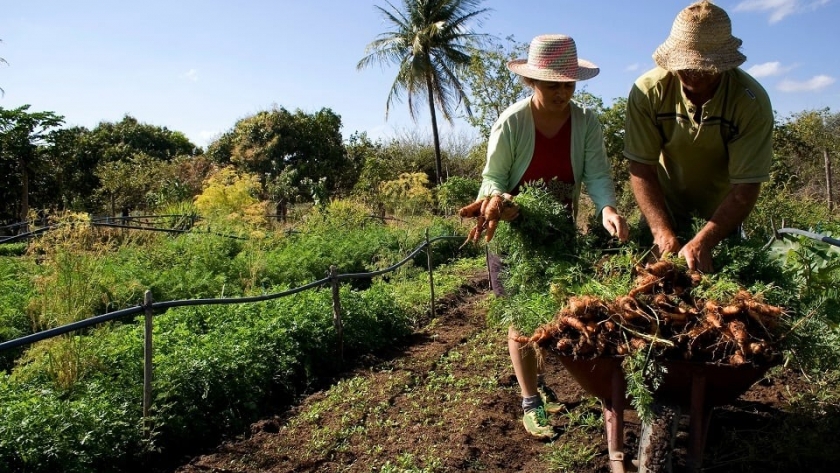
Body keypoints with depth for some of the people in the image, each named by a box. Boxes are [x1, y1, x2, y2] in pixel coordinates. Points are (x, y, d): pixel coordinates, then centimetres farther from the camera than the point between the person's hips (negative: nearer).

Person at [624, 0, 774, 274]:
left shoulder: (752, 102, -24)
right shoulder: (648, 92, -23)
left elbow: (746, 187, -25)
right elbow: (641, 170, -22)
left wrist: (702, 242, -39)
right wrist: (663, 234, -34)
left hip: (722, 216, 0)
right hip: (664, 211, 0)